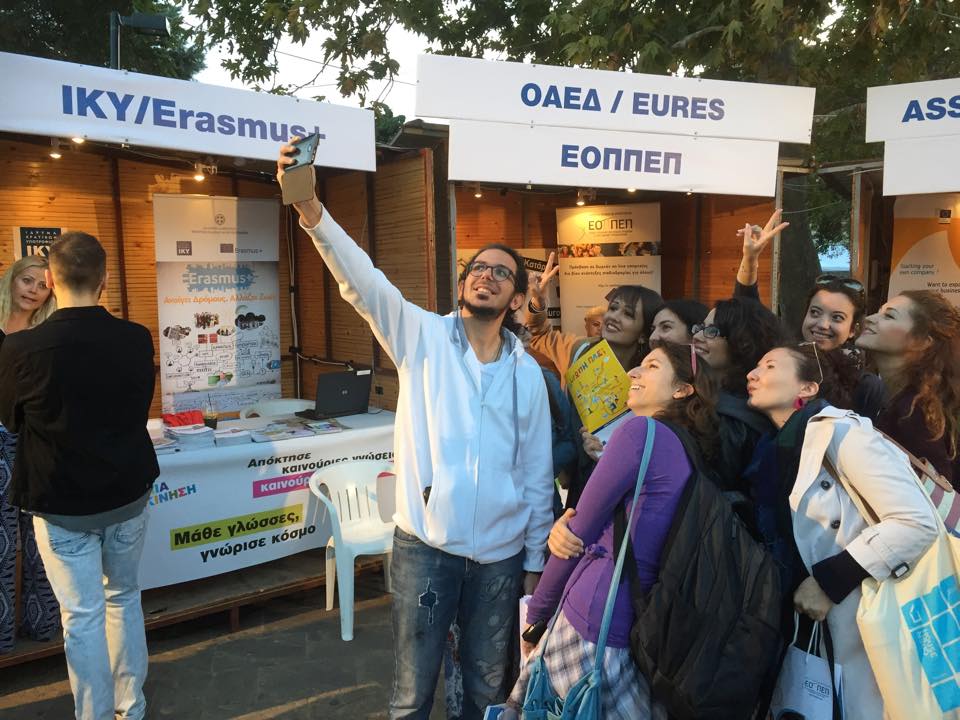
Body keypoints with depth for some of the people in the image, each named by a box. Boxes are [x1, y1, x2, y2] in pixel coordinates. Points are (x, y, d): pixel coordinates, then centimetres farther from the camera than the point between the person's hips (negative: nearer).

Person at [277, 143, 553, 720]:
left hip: (500, 554, 2)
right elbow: (362, 281, -21)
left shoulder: (528, 373, 2)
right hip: (425, 546, -2)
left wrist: (535, 560, 8)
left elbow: (537, 473, 6)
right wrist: (311, 210, -37)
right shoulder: (423, 336, -4)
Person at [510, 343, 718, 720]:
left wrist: (536, 613, 2)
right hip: (640, 619, 8)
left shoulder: (641, 431, -11)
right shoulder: (691, 450, 13)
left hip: (597, 616, -8)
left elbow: (580, 534, -7)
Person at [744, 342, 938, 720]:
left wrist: (826, 580, -19)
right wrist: (802, 587, 3)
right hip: (828, 627, 7)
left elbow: (917, 522, -22)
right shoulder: (780, 451, 8)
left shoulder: (838, 429, -13)